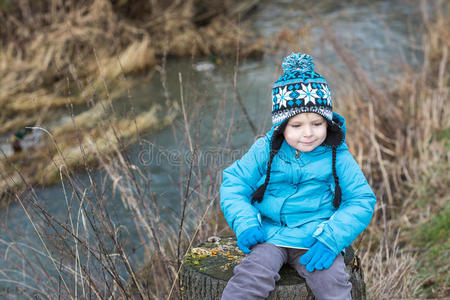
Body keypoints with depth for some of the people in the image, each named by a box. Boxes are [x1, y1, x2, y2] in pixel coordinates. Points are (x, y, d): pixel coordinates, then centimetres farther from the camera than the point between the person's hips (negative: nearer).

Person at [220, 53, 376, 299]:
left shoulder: (337, 157, -1)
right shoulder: (265, 151, 1)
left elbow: (362, 201, -1)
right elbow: (233, 183, 5)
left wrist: (331, 239, -14)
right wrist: (244, 223, -12)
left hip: (316, 240, 0)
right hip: (270, 236, 0)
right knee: (251, 277, -23)